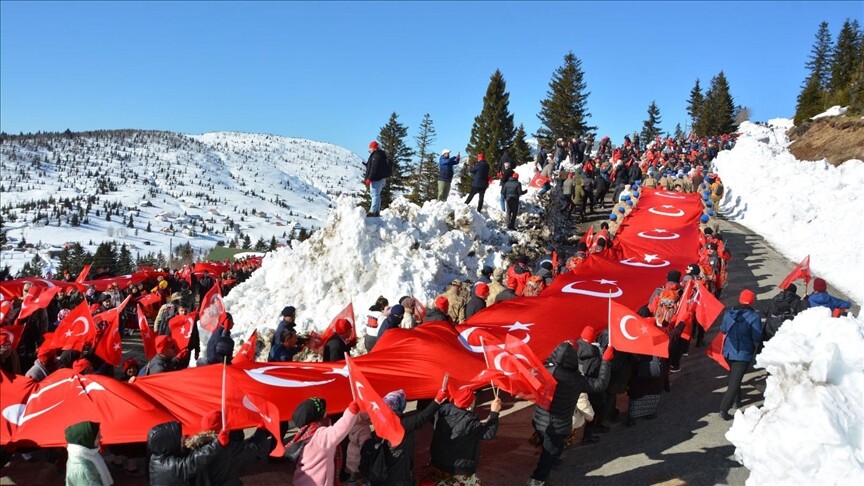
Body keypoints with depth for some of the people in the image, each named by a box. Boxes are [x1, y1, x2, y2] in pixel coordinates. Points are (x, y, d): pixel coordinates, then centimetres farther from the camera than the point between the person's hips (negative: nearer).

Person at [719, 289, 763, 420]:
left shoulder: (728, 313, -3)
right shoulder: (754, 317, -16)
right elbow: (757, 338, -13)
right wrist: (754, 350, 6)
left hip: (728, 351, 5)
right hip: (743, 354, -5)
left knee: (733, 376, 28)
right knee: (735, 380, -3)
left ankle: (736, 398, 44)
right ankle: (724, 409, -9)